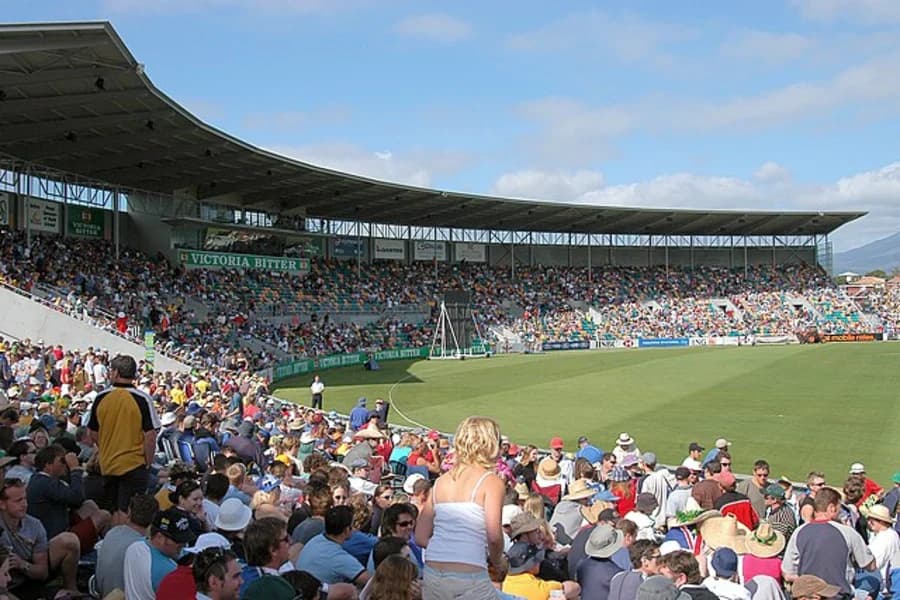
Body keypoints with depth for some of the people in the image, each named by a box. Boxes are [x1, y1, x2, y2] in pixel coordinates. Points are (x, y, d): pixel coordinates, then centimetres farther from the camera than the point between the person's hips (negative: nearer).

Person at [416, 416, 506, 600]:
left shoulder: (440, 481, 13)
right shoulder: (491, 481, -2)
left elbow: (421, 537, 10)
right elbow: (494, 535, -13)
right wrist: (497, 560, 6)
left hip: (432, 576, 5)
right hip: (469, 577, -5)